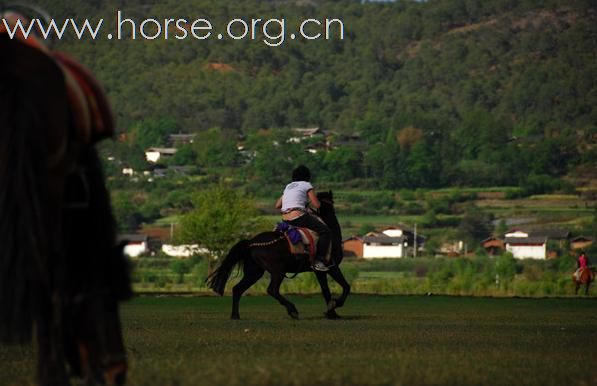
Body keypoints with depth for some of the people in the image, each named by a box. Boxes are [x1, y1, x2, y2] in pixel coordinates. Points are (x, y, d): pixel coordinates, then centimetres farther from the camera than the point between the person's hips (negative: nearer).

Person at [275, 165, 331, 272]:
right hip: (298, 217, -8)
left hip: (285, 219, 8)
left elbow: (277, 205, 22)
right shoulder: (306, 185, 4)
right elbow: (316, 205, -3)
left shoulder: (288, 187, 24)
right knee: (325, 231, -3)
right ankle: (318, 261, -14)